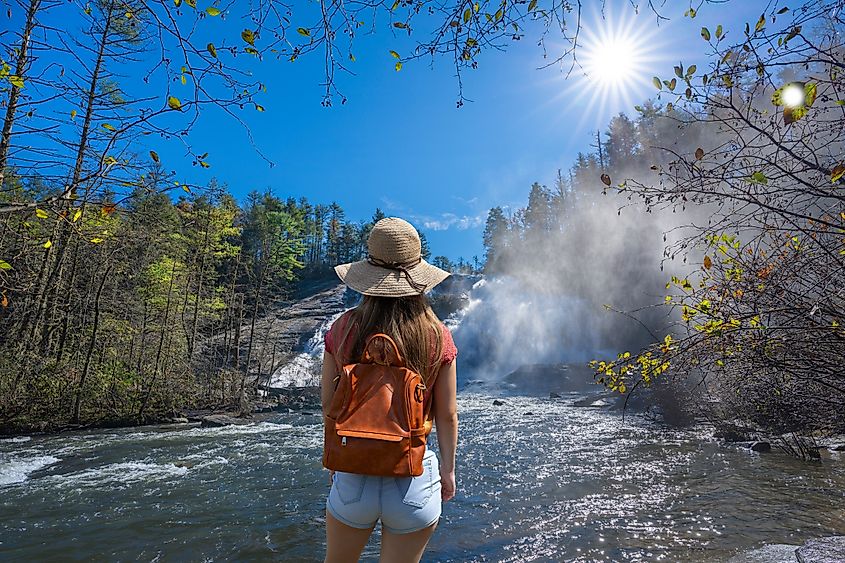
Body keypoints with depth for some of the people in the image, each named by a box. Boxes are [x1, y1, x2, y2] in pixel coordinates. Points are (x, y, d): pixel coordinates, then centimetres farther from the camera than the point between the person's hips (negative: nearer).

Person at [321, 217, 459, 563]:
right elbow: (447, 414, -5)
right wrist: (448, 468, 10)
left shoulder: (344, 329, -10)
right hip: (413, 479, -1)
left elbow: (328, 403, -1)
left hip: (353, 473, 1)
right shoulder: (437, 336, -12)